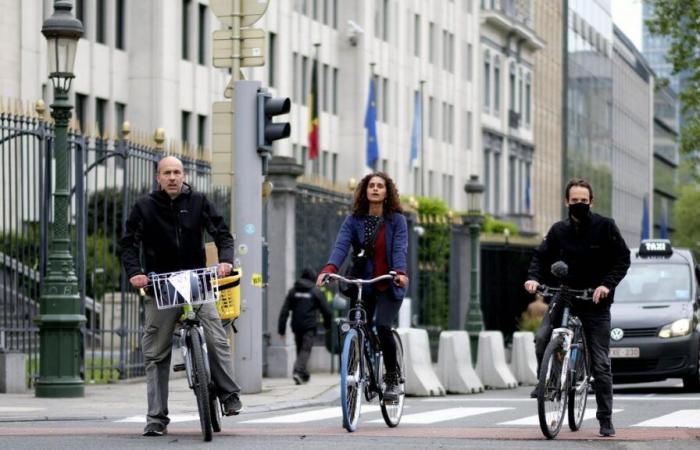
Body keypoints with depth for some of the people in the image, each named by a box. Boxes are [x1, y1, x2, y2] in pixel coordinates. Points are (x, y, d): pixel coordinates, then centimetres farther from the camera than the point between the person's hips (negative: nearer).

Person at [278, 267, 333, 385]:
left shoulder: (293, 291, 7)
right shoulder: (315, 292, -1)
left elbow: (284, 311, 2)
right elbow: (326, 310, 2)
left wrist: (281, 328, 3)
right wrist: (327, 325, 18)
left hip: (296, 326, 4)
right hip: (309, 326, -4)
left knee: (300, 349, 17)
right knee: (306, 349, -7)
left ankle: (304, 375, 23)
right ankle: (298, 371, -26)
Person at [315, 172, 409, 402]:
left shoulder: (396, 220, -2)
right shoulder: (354, 220, 2)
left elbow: (400, 248, -14)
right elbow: (341, 245, -12)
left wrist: (400, 272, -35)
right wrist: (329, 269, -31)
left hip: (389, 287, -3)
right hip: (363, 285, 3)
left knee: (382, 326, -22)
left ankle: (392, 378, -6)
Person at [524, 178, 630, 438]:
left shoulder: (605, 227, -6)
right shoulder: (559, 230, 2)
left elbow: (622, 259, -5)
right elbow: (542, 256, 9)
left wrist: (607, 284, -19)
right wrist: (534, 278, -11)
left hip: (595, 301, -2)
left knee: (600, 363, 0)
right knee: (542, 339, -23)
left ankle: (605, 419, 9)